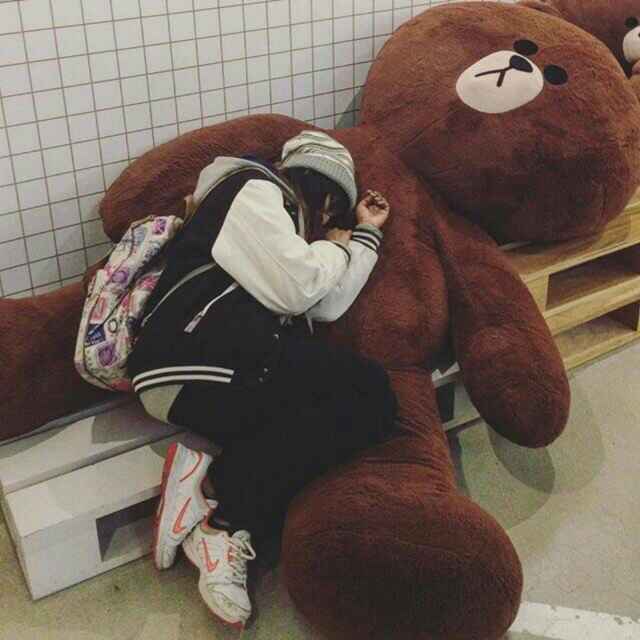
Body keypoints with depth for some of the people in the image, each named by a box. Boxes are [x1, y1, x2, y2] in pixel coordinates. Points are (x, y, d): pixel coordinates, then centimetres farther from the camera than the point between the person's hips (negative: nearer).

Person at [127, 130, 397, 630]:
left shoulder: (277, 213, 34)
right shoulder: (254, 188, 5)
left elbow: (325, 307, 18)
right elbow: (293, 288, -9)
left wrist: (367, 232, 27)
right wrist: (337, 247, 11)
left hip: (231, 365, 10)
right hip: (206, 357, -10)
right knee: (370, 394, -15)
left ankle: (228, 528, -19)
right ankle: (216, 484, -15)